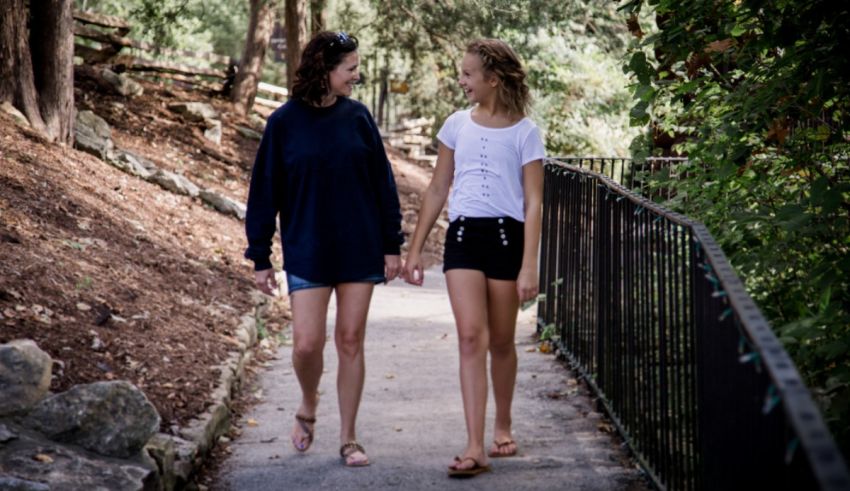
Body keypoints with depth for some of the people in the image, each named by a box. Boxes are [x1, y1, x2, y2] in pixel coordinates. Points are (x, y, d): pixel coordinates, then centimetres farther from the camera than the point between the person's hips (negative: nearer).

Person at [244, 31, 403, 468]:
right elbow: (264, 192, -1)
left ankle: (348, 439, 16)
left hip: (360, 249, 2)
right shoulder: (285, 122, -4)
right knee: (306, 343, -6)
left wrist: (392, 245, 3)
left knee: (351, 341, 5)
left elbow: (382, 183, 6)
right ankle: (308, 407, 26)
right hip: (307, 252, -2)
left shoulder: (357, 117, 1)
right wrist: (260, 257, -1)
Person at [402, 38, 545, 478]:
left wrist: (529, 266, -12)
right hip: (463, 235, 2)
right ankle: (474, 448, -15)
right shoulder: (457, 125, 8)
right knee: (471, 338, -11)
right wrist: (414, 250, 12)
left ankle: (502, 427, 30)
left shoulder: (524, 132, -2)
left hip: (507, 236, -2)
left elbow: (533, 202, -5)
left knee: (500, 341, 8)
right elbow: (437, 190, 14)